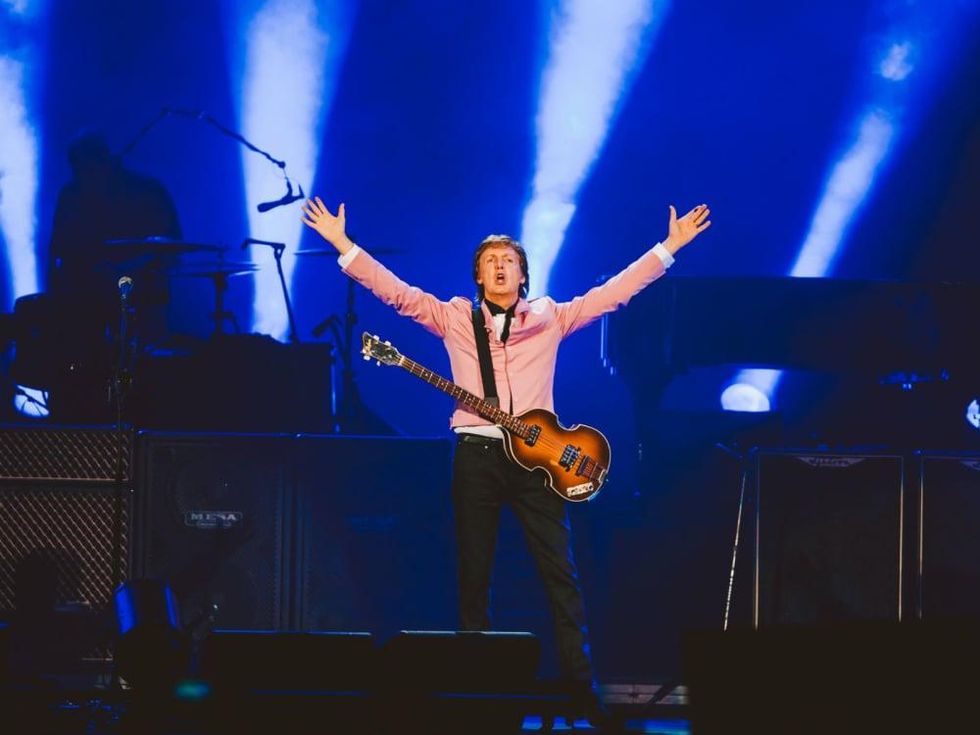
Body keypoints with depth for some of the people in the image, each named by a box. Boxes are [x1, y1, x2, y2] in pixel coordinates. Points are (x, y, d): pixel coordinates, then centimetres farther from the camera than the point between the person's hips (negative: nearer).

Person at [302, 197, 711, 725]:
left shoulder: (550, 318, 10)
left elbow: (615, 290, 9)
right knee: (473, 575, 4)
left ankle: (581, 687, -3)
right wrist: (344, 245, -4)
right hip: (477, 453, 0)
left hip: (537, 454, 0)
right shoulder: (455, 318, 9)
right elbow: (395, 290, 4)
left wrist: (668, 247, 4)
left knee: (560, 573, -4)